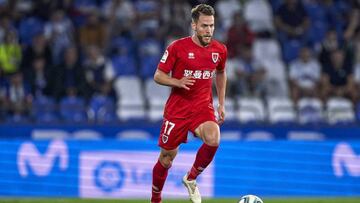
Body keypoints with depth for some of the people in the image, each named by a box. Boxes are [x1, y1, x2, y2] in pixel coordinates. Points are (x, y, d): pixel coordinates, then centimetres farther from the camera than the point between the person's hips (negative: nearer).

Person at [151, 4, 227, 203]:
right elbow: (158, 76, -6)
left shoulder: (219, 50, 1)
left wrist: (221, 104, 17)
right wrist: (177, 82, -25)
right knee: (167, 157, 5)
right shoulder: (177, 47, -10)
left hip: (203, 108, 2)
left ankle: (191, 179, -3)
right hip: (177, 109, -2)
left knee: (213, 139, -28)